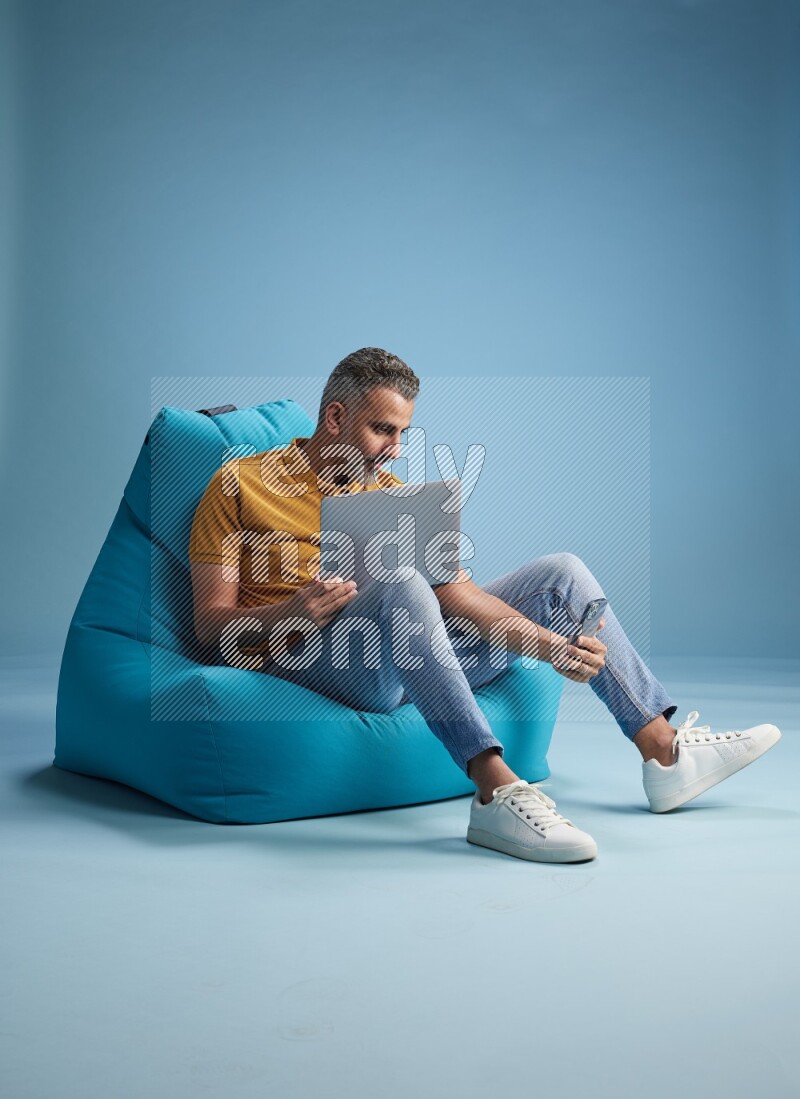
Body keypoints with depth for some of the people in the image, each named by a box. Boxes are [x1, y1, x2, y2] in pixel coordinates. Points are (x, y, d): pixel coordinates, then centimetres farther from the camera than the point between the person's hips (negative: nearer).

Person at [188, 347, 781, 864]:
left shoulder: (393, 494, 17)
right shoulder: (241, 483, 2)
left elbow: (458, 593, 7)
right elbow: (211, 623, -4)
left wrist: (554, 647, -8)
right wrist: (289, 613, -25)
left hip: (411, 658, 6)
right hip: (305, 656, -6)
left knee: (561, 572, 4)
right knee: (401, 580, -37)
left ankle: (665, 750, 4)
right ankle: (497, 792, -41)